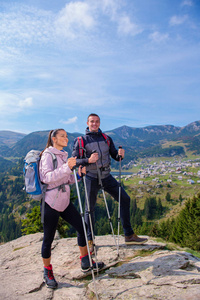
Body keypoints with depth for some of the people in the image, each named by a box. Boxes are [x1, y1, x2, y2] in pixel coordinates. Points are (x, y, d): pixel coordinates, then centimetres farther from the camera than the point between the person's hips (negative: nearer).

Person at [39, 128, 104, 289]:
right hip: (51, 202, -7)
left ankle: (85, 263, 26)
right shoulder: (48, 155, -10)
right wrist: (66, 167, -32)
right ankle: (48, 272, 26)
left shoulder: (64, 155, 13)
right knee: (48, 238, 4)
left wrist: (78, 173, -4)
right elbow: (47, 177, -23)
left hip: (65, 201, 8)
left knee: (82, 227, 8)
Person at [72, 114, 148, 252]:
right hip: (91, 178, -4)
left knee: (125, 199, 0)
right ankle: (90, 240, 22)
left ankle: (129, 235, 12)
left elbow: (115, 156, 11)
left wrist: (120, 154, -12)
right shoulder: (81, 141, -1)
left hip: (107, 176, 4)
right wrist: (88, 160, -24)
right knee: (90, 209, 3)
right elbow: (74, 160, -6)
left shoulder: (107, 139, 11)